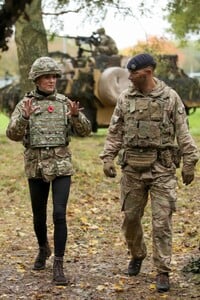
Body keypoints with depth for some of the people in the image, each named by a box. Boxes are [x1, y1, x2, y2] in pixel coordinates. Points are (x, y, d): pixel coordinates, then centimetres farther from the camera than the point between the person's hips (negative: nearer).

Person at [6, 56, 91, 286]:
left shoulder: (65, 103, 3)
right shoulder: (24, 104, 0)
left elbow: (84, 131, -2)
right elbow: (13, 135, -11)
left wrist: (75, 116, -23)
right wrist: (25, 117, -29)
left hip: (61, 165, -1)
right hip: (36, 166, 1)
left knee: (59, 214, -12)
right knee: (39, 215, 13)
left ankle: (58, 266, -8)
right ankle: (43, 249, 42)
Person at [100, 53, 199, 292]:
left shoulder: (170, 97, -4)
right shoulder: (125, 98, 4)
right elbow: (115, 132, 9)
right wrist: (108, 158, 1)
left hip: (162, 168, -3)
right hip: (132, 167, 3)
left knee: (162, 221, -3)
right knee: (130, 217, 11)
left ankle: (162, 271, 4)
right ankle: (136, 255, 35)